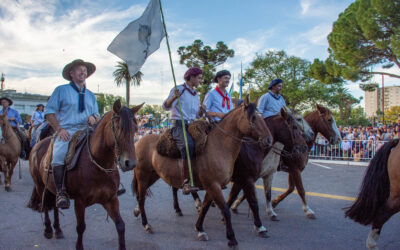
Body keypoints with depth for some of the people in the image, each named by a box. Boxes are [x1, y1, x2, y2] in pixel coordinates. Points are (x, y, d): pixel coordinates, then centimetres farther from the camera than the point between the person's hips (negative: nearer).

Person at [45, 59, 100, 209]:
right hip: (66, 131, -4)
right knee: (59, 154, -33)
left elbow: (97, 116, 25)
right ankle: (61, 192, -28)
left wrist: (93, 118, -1)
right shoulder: (61, 90, 12)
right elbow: (49, 112, 5)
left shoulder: (90, 95, 25)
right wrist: (59, 129, -10)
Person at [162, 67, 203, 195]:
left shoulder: (196, 95, 23)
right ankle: (186, 183, -36)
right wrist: (174, 97, -24)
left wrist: (201, 111, 6)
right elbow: (166, 106, -8)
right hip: (178, 124, -8)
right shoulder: (178, 89, 1)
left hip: (192, 125, 8)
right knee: (188, 145, -34)